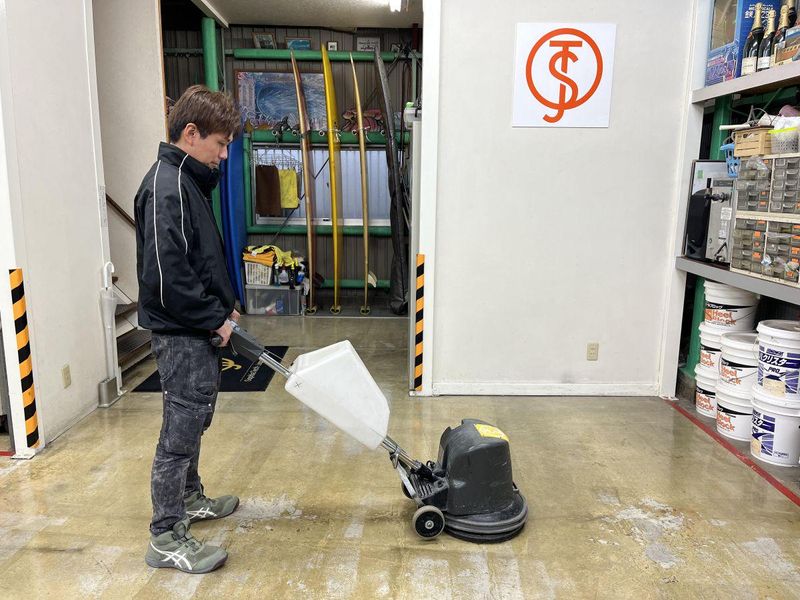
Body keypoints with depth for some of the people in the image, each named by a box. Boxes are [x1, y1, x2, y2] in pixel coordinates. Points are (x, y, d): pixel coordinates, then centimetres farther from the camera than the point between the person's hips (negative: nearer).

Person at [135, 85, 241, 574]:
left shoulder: (190, 181, 13)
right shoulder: (167, 187, -19)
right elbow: (167, 276, -26)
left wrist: (223, 306, 12)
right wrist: (215, 319, -17)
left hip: (198, 329, 10)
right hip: (181, 332, -10)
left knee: (195, 419, 21)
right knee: (182, 428, -2)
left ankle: (190, 499, 39)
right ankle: (167, 538, 11)